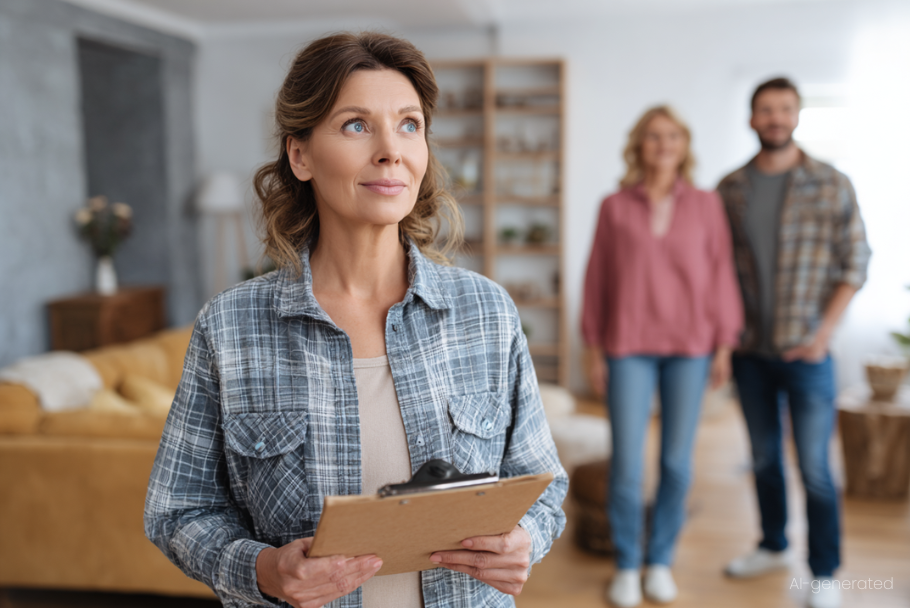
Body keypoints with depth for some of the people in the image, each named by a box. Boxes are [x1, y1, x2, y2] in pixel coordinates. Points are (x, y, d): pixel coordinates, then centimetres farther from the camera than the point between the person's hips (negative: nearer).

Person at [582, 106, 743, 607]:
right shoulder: (614, 207, 4)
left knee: (677, 460, 6)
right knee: (626, 461, -1)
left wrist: (724, 345, 3)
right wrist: (594, 350, 4)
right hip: (629, 346, -1)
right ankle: (625, 565, 17)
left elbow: (721, 275, 6)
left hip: (689, 347, 1)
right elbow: (597, 279, 5)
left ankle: (661, 561, 24)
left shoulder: (706, 205, 5)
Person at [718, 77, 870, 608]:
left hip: (806, 351, -3)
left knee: (815, 469, 0)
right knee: (765, 458, 15)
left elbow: (855, 263, -3)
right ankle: (774, 547, 34)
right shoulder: (730, 189, 4)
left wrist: (823, 333, -11)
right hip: (749, 351, 3)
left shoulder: (832, 185, -3)